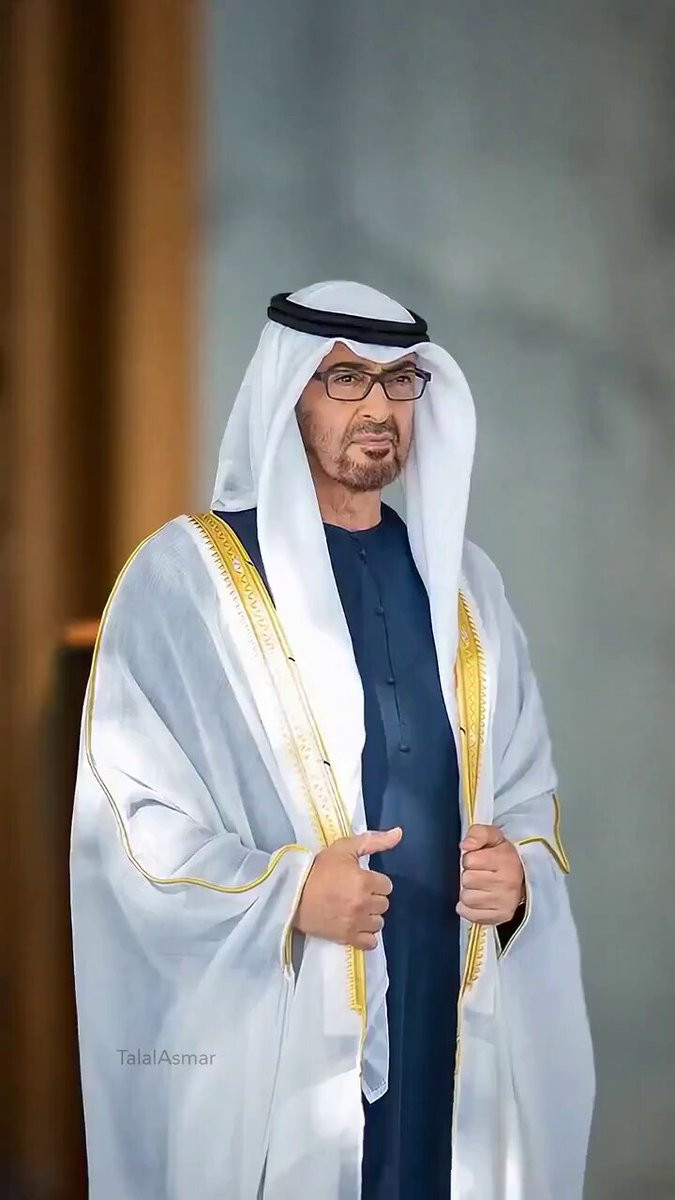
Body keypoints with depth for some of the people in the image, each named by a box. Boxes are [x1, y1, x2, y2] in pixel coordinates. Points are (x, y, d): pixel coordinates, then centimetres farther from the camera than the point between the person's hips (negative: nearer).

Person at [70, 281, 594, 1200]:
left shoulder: (464, 582, 13)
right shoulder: (184, 574, -2)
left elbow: (528, 791, 16)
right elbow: (126, 813, -7)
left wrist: (520, 874, -6)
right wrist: (285, 891, -20)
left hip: (453, 1029, 4)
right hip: (268, 1043, -4)